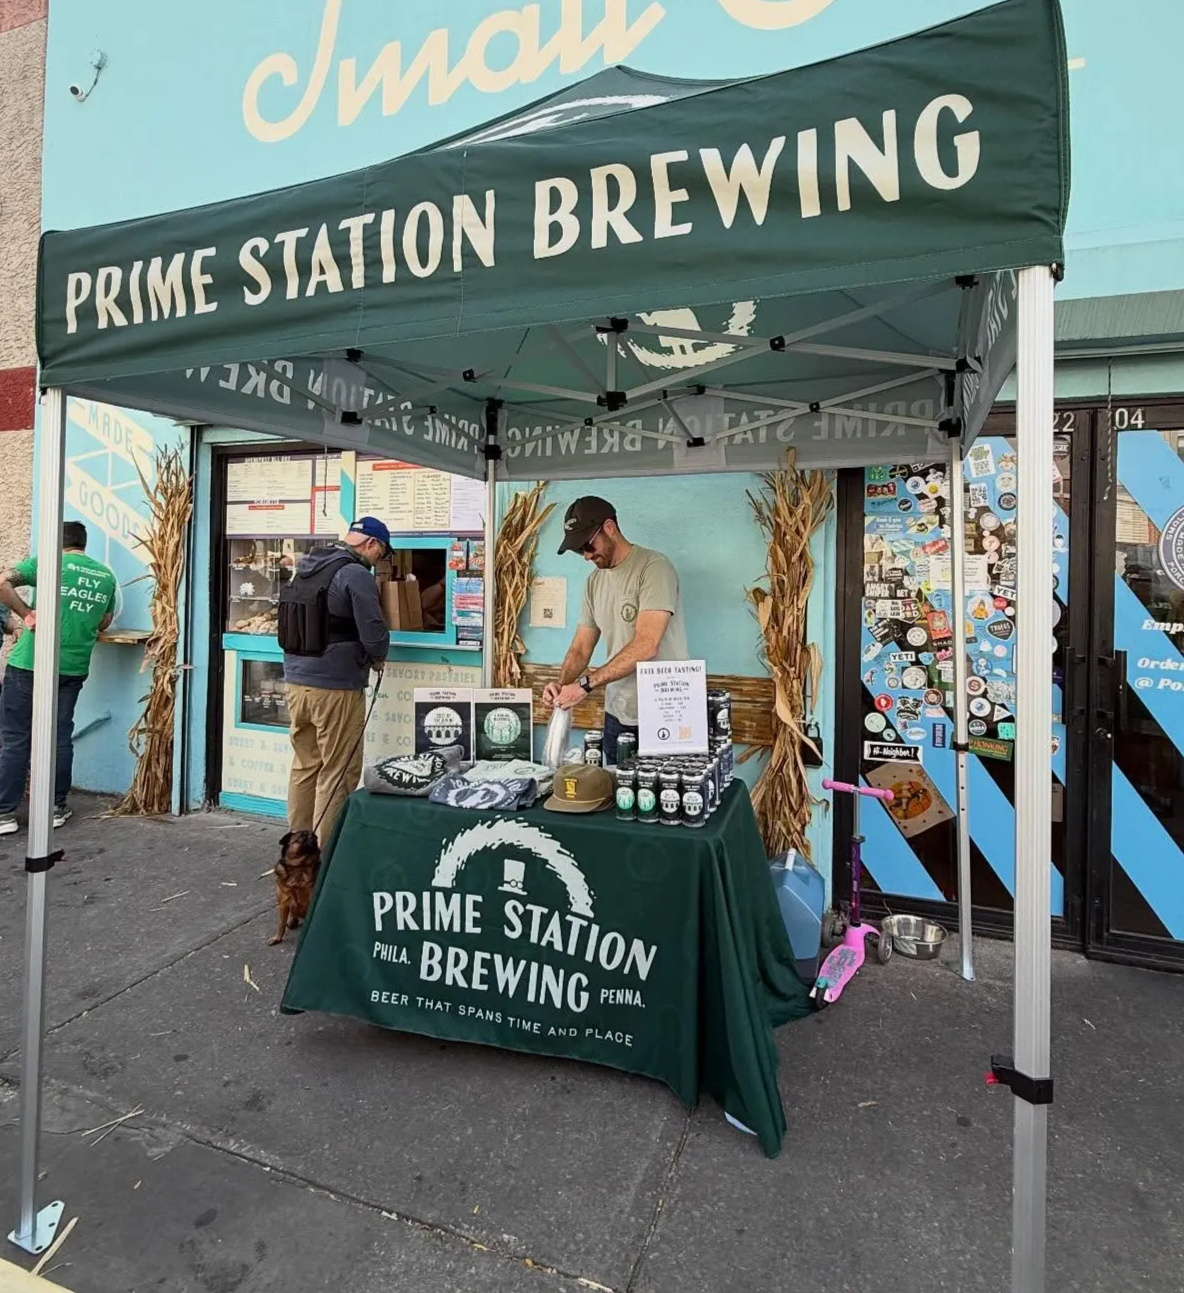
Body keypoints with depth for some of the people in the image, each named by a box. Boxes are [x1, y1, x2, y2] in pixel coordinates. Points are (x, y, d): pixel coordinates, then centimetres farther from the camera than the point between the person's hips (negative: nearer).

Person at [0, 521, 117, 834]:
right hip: (74, 667, 4)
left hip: (30, 663, -3)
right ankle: (57, 808, 19)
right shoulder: (106, 576, 9)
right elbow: (103, 623, 16)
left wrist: (28, 614, -8)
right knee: (60, 737, 12)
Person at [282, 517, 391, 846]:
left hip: (296, 680, 8)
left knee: (304, 765, 17)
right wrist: (377, 658, 4)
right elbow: (375, 634, -16)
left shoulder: (306, 567, 12)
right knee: (338, 772, 2)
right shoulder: (357, 575, -14)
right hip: (335, 687, -8)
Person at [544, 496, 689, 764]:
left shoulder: (654, 567, -13)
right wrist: (562, 684, -9)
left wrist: (585, 684, -24)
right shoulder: (594, 581, 10)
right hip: (617, 715, 7)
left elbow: (646, 646, -23)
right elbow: (580, 648, 11)